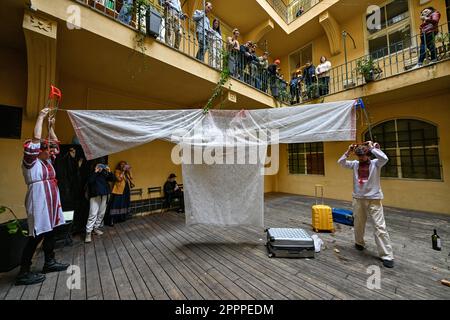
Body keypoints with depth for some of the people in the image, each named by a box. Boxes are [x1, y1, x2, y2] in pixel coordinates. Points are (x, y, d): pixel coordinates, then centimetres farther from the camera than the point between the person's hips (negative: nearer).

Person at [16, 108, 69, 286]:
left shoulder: (46, 161, 11)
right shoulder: (30, 162, -9)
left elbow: (55, 143, 20)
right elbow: (35, 139, -20)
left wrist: (51, 126, 15)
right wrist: (41, 117, -14)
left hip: (50, 203, 8)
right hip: (39, 203, -8)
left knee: (50, 232, 14)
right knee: (36, 236, -3)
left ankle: (49, 263, 26)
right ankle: (23, 273, 10)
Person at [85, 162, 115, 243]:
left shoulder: (104, 173, 7)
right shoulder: (91, 173, -2)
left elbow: (112, 179, 4)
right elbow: (89, 181, -19)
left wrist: (109, 172, -8)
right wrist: (95, 172, -20)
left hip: (104, 195, 4)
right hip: (95, 195, -4)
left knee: (101, 213, 11)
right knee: (93, 214, -8)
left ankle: (96, 228, 26)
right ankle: (88, 233, 0)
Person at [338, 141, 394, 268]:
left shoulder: (375, 164, -4)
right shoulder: (355, 164, 4)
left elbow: (384, 158, -23)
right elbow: (341, 162, -2)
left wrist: (372, 147, -15)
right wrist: (349, 151, -8)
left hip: (374, 199, -3)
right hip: (358, 198, 3)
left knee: (380, 226, -4)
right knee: (359, 223, 16)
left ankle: (387, 255, 7)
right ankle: (359, 243, 38)